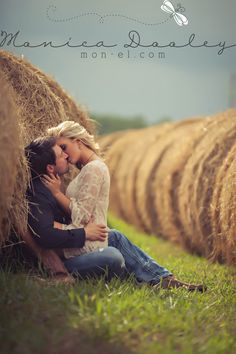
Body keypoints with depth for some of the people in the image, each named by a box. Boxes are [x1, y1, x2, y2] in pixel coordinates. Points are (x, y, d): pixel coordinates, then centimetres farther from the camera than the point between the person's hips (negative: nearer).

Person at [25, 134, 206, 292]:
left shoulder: (48, 186, 10)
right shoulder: (37, 196, -24)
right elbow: (46, 236, -35)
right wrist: (84, 233, -25)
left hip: (69, 248, 11)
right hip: (61, 261, -11)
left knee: (115, 236, 11)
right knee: (112, 257, -26)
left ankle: (163, 278, 7)